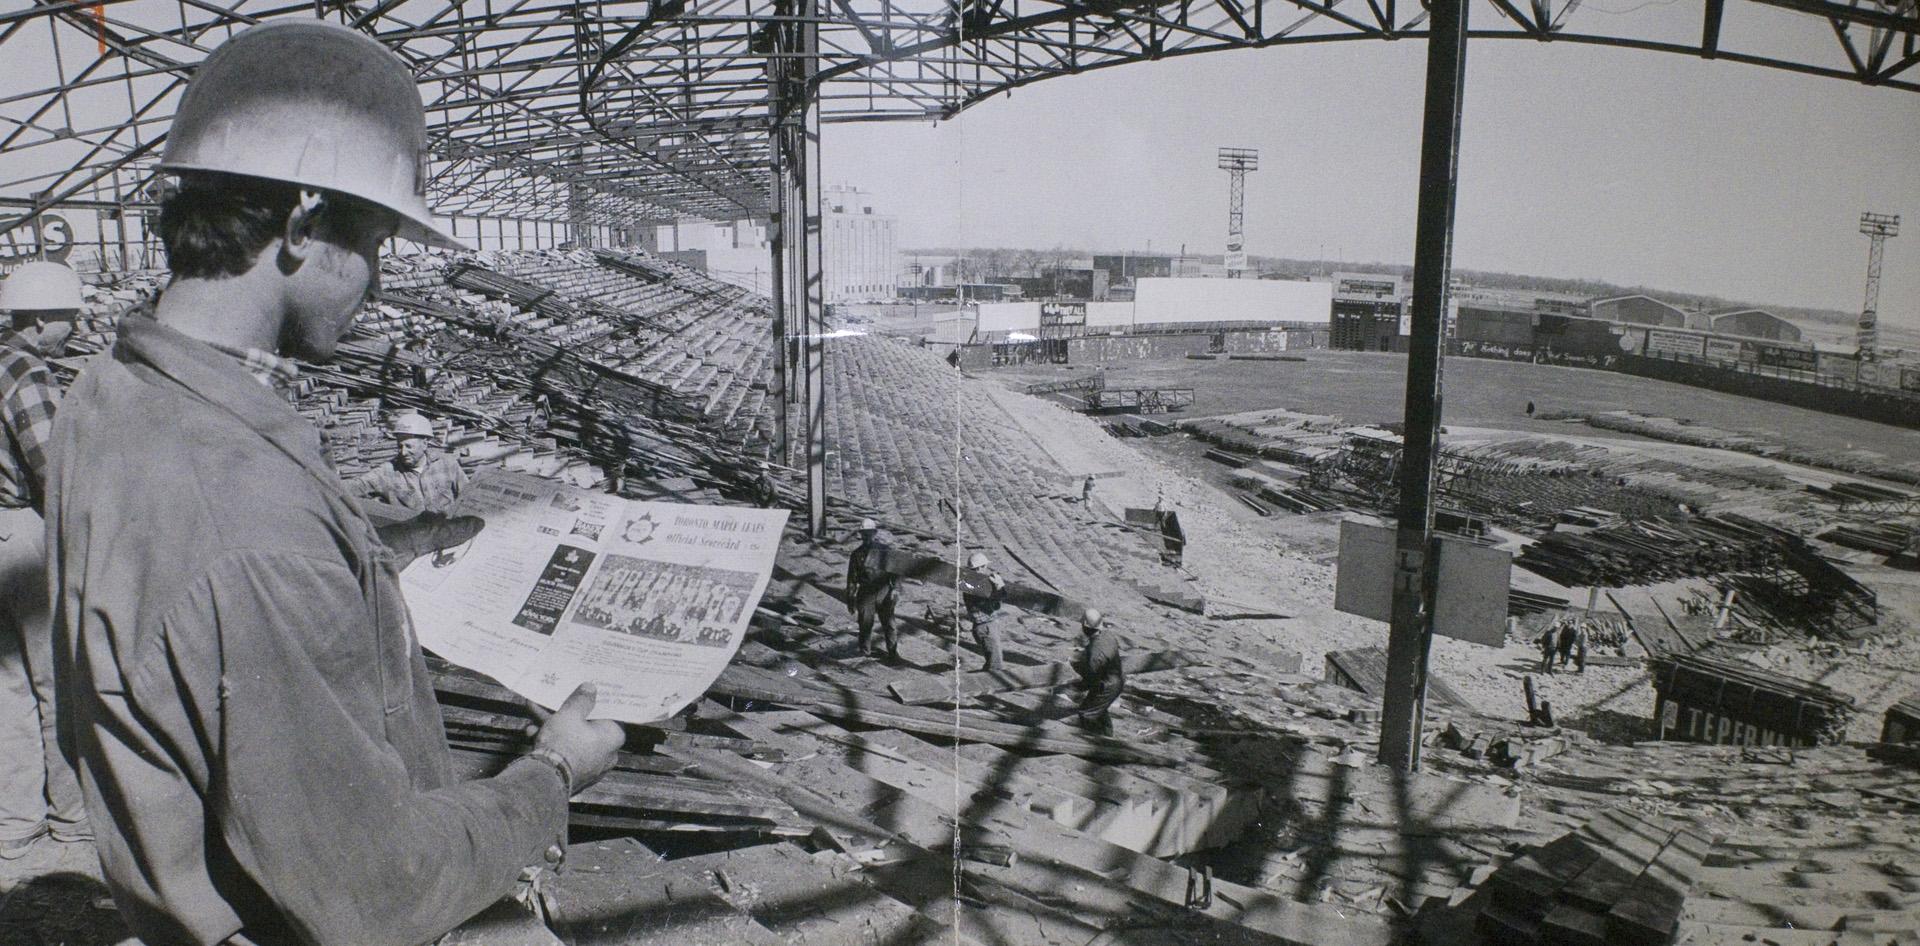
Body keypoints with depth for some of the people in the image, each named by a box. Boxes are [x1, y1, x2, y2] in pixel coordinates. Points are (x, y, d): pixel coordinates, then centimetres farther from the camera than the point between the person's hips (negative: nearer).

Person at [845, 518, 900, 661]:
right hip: (866, 593, 1)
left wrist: (896, 589, -4)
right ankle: (863, 652, 16)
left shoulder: (885, 549, 2)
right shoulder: (857, 554, 5)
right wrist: (850, 598, 4)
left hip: (884, 592, -1)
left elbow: (895, 571, 5)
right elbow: (852, 578, 7)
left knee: (888, 622, 1)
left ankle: (893, 651, 8)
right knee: (865, 623, 2)